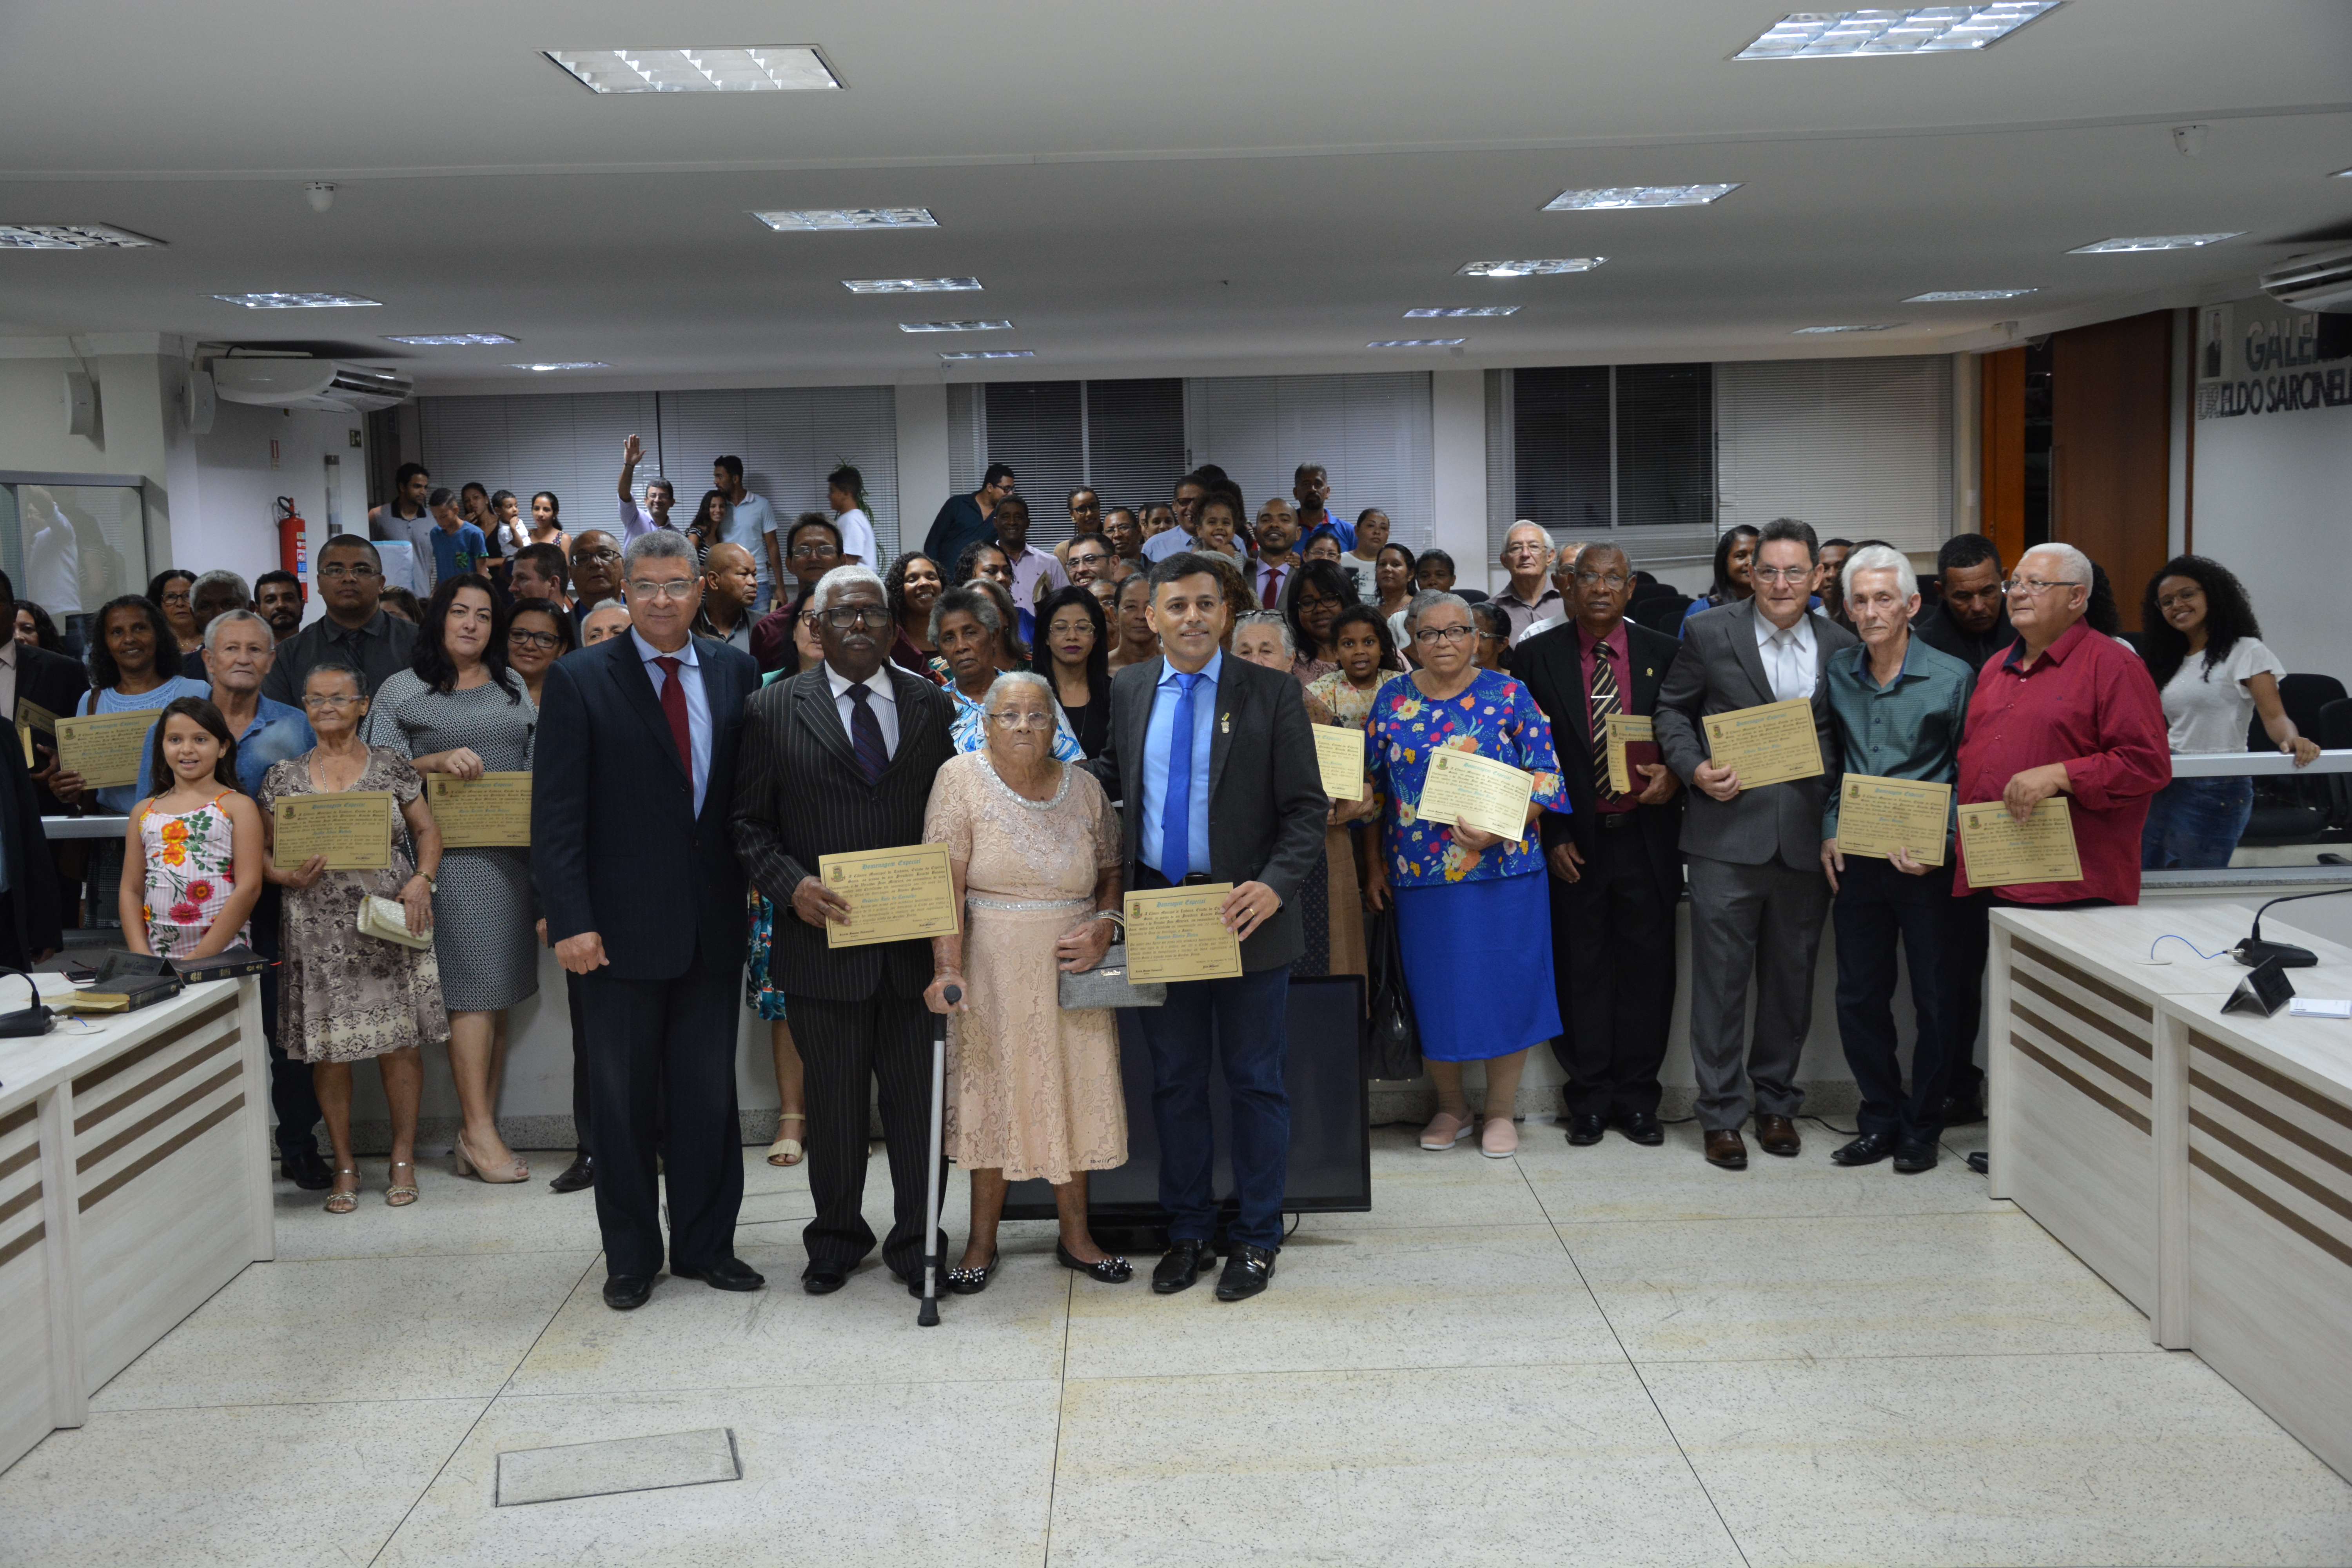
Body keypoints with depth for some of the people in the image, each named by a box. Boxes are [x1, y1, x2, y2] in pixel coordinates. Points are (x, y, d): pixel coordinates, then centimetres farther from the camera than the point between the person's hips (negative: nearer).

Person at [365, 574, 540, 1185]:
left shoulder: (514, 687, 17)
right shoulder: (402, 691, 5)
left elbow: (538, 760, 19)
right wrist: (439, 760, -16)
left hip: (514, 852, 5)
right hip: (453, 853, -5)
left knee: (500, 995, 4)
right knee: (473, 989, -10)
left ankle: (478, 1130, 10)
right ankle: (479, 1132, -4)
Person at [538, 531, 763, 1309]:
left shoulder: (734, 671, 5)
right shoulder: (580, 680, -4)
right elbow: (556, 813, -8)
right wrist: (570, 920, -14)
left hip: (713, 918, 3)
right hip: (623, 923, -3)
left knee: (709, 1092, 10)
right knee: (624, 1097, 8)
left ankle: (706, 1244, 24)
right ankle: (631, 1255, 21)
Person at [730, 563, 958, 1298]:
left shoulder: (931, 705, 8)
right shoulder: (772, 709, 2)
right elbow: (749, 822, 2)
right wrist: (790, 885, -14)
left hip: (916, 942, 1)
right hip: (824, 937, -1)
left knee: (919, 1100, 5)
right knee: (833, 1103, 12)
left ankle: (916, 1241, 22)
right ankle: (836, 1238, 30)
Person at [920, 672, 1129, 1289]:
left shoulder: (1084, 788, 4)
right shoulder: (962, 778, -6)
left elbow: (1112, 873, 11)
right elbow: (946, 885, -12)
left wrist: (1103, 928, -8)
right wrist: (948, 971, -21)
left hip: (1071, 969, 3)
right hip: (993, 968, -3)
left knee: (1074, 1094, 6)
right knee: (992, 1096, 3)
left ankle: (1076, 1235, 20)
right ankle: (982, 1243, 15)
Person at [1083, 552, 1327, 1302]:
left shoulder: (1272, 694, -6)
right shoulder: (1129, 690, 6)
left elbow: (1306, 808, -7)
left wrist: (1275, 886, -22)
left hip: (1246, 914, -3)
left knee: (1254, 1080, 7)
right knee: (1175, 1082, 13)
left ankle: (1256, 1237, 21)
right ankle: (1189, 1231, 28)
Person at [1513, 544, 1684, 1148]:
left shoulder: (1665, 654, 6)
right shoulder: (1536, 657, 2)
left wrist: (1674, 774, -10)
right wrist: (1551, 836, -5)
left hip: (1646, 840, 1)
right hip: (1573, 842, -1)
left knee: (1648, 972, 5)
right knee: (1581, 973, 4)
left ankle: (1637, 1099, 16)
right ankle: (1590, 1099, 14)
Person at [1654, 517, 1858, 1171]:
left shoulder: (1840, 645, 8)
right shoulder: (1709, 633, 1)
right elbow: (1671, 710, 7)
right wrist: (1696, 770, -10)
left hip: (1806, 839, 3)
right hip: (1729, 831, -2)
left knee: (1792, 978, 11)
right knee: (1721, 977, 0)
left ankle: (1776, 1103, 26)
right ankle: (1721, 1113, 11)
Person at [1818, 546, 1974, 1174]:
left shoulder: (1952, 677, -4)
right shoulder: (1836, 673, 6)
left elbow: (1969, 774, -2)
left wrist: (1938, 840, -14)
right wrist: (1829, 832, 3)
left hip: (1927, 863, -3)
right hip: (1856, 859, 3)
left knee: (1936, 1000, 4)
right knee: (1858, 997, 8)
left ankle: (1922, 1128, 18)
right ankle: (1881, 1119, 23)